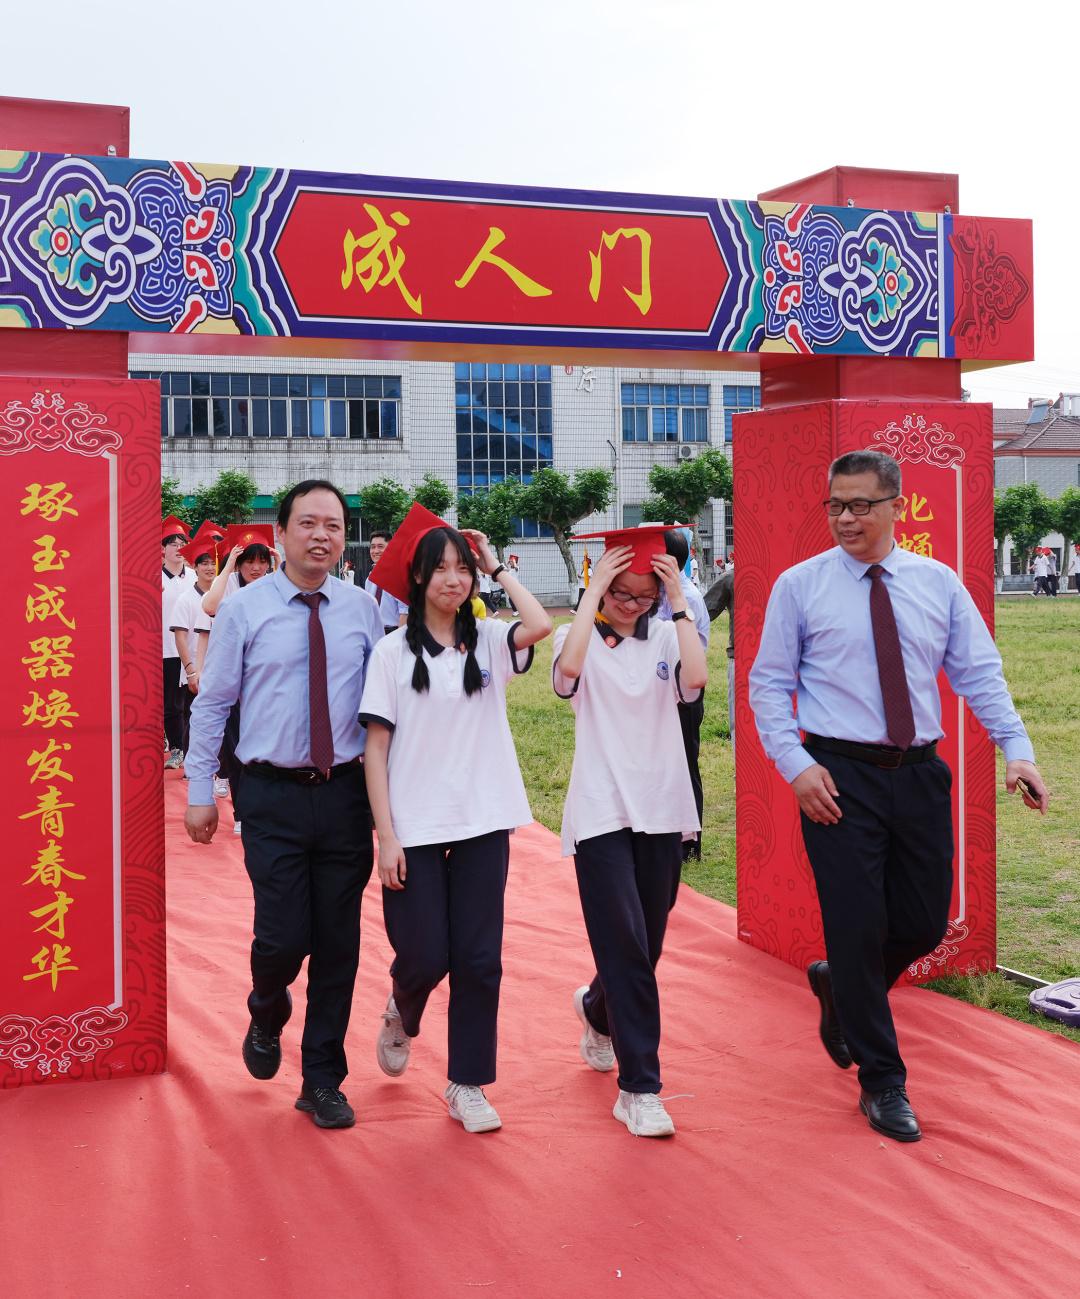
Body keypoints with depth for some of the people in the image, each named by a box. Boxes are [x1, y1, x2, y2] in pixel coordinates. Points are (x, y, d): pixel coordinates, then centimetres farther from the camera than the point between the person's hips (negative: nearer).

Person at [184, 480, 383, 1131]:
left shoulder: (363, 610, 4)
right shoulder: (244, 609, -1)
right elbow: (212, 704, 3)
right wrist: (201, 792, 1)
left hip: (346, 793, 2)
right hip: (273, 796, -2)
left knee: (339, 942, 6)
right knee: (284, 936, -6)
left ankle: (323, 1081, 22)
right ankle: (267, 1019, 31)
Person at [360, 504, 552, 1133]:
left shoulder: (487, 641, 5)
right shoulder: (394, 651, 0)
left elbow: (540, 626, -18)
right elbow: (376, 747, -3)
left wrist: (498, 567, -4)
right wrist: (386, 835, -9)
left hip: (482, 824, 2)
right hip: (415, 829, -2)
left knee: (479, 960, 2)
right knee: (424, 957, -1)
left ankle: (468, 1085, 17)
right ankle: (401, 1015, 35)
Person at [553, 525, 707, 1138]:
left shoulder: (666, 636, 4)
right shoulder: (581, 637, -1)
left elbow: (696, 677, -17)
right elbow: (569, 668, -26)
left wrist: (680, 600, -12)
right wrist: (593, 592, -18)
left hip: (662, 810, 3)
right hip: (602, 812, -3)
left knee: (644, 947, 14)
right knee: (627, 948, -9)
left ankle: (598, 1011, 47)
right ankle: (639, 1088, -1)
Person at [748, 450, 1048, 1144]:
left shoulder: (939, 584, 6)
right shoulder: (799, 586, -1)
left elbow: (980, 673, 5)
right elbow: (769, 683, 1)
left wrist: (1018, 749, -7)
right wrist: (796, 766, -11)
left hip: (920, 774, 3)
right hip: (839, 778, -3)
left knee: (926, 923, 8)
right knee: (860, 927, -1)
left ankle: (839, 985, 39)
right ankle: (882, 1082, 15)